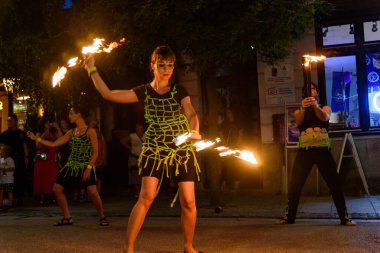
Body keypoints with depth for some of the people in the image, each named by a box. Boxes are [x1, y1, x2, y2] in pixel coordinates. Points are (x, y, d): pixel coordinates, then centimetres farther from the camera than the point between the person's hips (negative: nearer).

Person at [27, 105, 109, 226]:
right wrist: (36, 138, 6)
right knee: (57, 188, -1)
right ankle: (67, 217, 10)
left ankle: (102, 217, 0)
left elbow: (95, 153, -8)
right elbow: (53, 144, 11)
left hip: (86, 166, -6)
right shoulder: (71, 132, 11)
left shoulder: (90, 131, -5)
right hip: (72, 166, 6)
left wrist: (88, 168, -18)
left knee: (92, 191, -22)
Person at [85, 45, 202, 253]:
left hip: (182, 150, 1)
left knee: (188, 201, -1)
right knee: (146, 196, -14)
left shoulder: (179, 91, 0)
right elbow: (108, 94, -3)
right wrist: (92, 69, -5)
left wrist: (194, 131, -38)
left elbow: (191, 113, -16)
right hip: (155, 149, -1)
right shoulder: (144, 92, 1)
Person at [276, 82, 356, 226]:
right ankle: (289, 217, 10)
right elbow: (298, 121, -10)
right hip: (304, 150, 1)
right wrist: (303, 108, -32)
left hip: (322, 150, -1)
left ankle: (344, 218, 5)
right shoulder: (299, 111, 14)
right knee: (295, 185, -1)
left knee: (334, 184, -3)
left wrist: (315, 106, -33)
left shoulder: (325, 108, 12)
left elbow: (324, 117, -12)